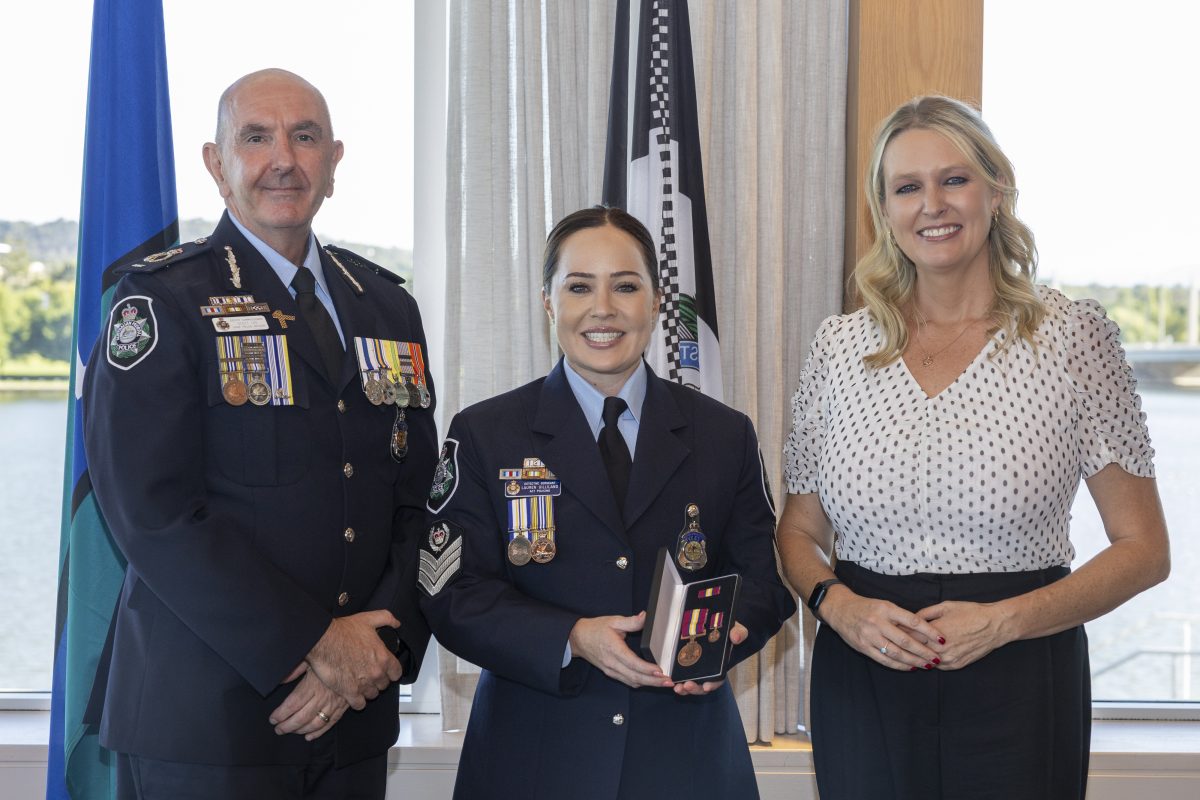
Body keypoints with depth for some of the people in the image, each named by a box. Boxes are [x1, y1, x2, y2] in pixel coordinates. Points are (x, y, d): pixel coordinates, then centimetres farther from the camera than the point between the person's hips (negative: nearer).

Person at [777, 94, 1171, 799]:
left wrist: (1004, 620, -15)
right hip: (861, 682, 2)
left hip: (1017, 685, -2)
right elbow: (800, 532, 11)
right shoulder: (840, 346, 3)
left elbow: (1143, 550, -3)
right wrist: (839, 605, -10)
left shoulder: (1074, 336, -4)